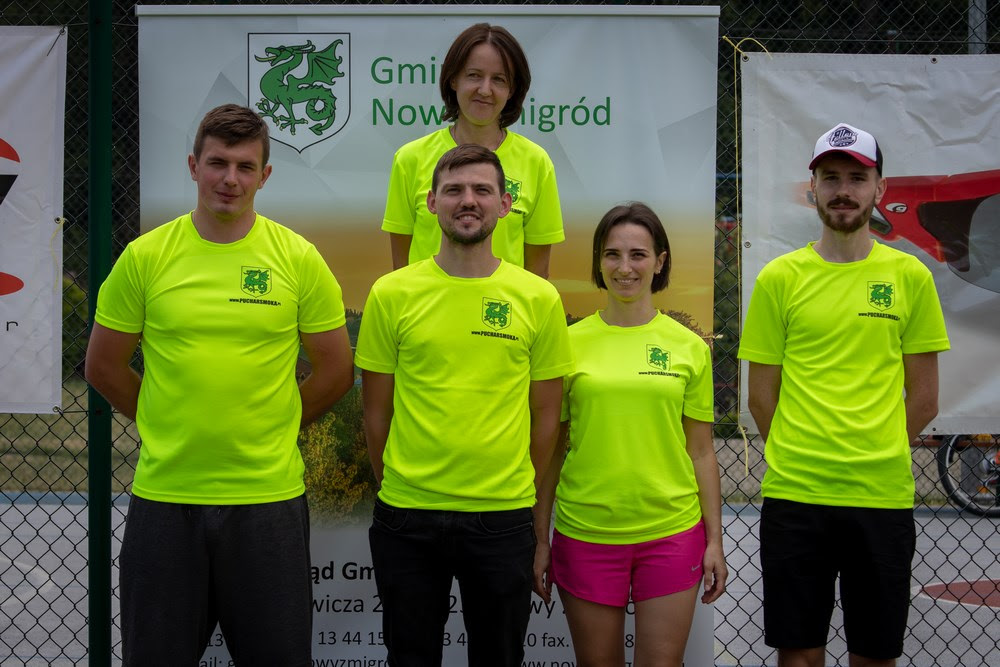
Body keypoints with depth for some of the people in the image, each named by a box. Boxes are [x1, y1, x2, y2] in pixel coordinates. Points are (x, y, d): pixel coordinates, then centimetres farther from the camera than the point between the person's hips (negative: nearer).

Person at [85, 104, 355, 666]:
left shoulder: (299, 259, -1)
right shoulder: (145, 257, -1)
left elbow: (337, 371, 6)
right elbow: (104, 368, 7)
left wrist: (268, 429, 7)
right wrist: (176, 427, 8)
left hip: (269, 496, 0)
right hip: (164, 494, 1)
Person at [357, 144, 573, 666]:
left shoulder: (538, 299, 1)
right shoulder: (391, 295, 0)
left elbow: (545, 416, 6)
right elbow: (377, 412, 6)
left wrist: (520, 494, 5)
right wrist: (398, 489, 6)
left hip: (503, 521, 0)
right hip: (406, 518, 0)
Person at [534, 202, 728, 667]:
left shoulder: (689, 347, 3)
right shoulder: (570, 344, 1)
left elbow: (701, 452, 6)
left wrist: (714, 540, 3)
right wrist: (540, 539, 3)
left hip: (671, 533, 0)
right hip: (585, 533, 0)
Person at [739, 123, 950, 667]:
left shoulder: (909, 276, 5)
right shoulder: (779, 279, 3)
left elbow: (923, 399, 6)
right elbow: (762, 397, 5)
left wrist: (873, 457, 4)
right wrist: (799, 460, 3)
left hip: (884, 496, 1)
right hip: (793, 496, 0)